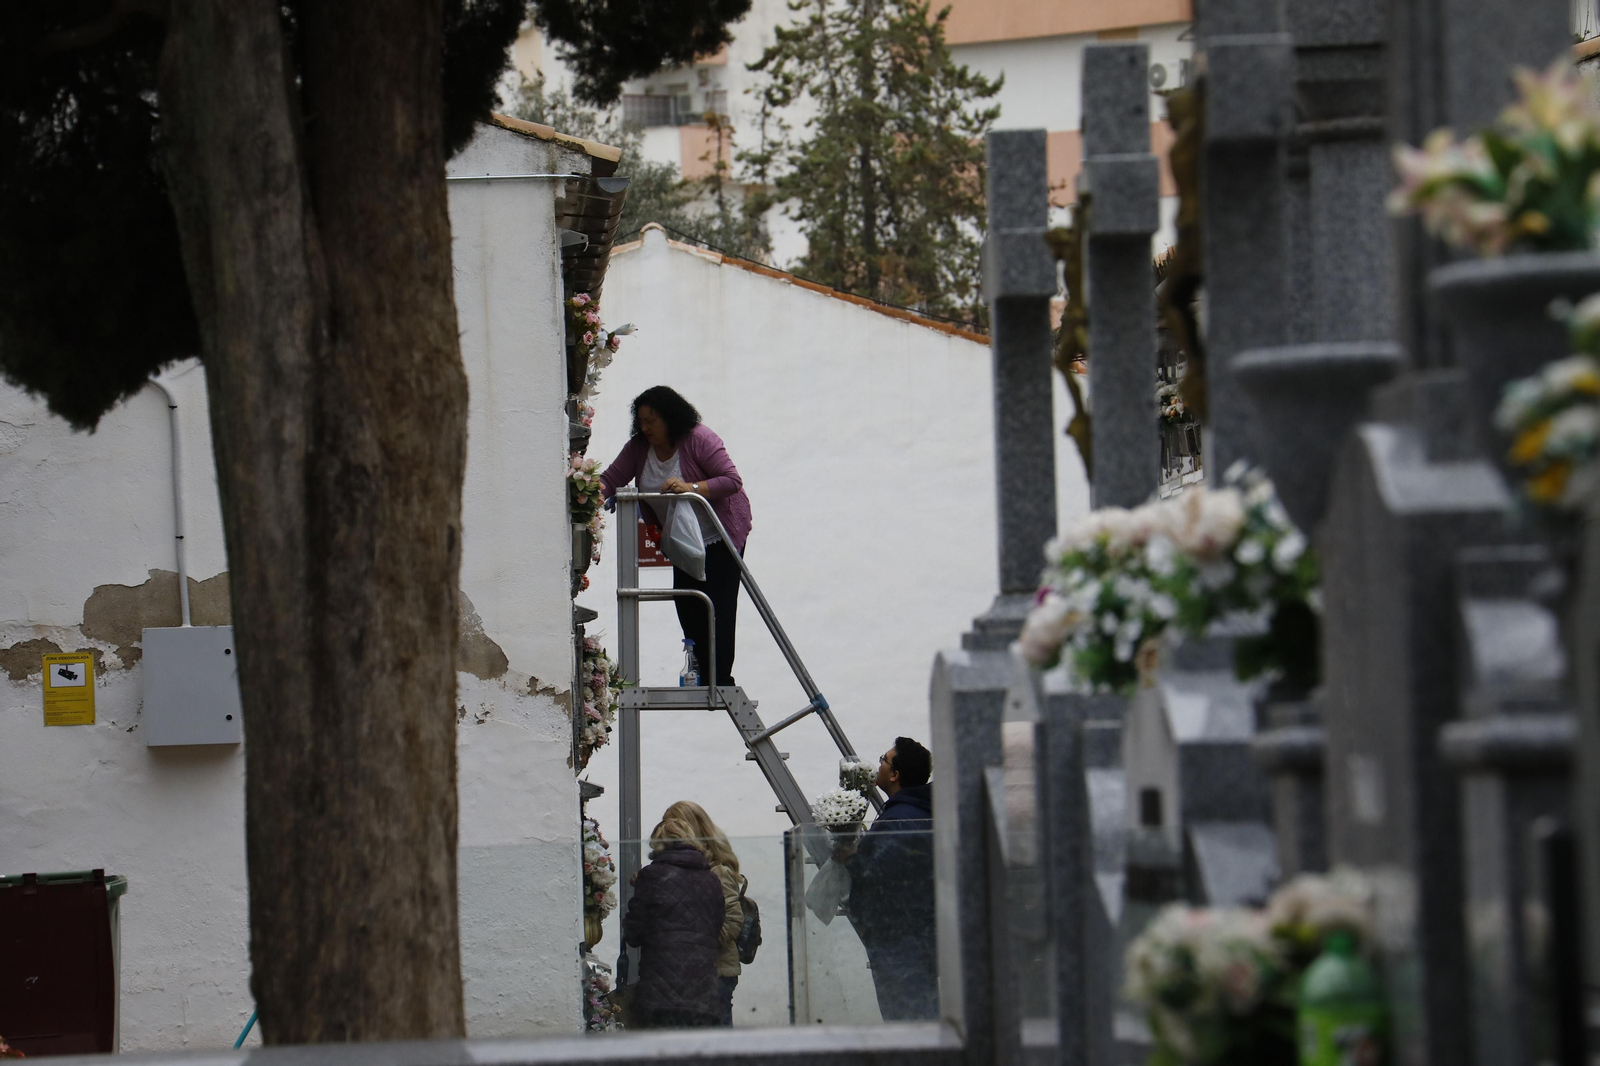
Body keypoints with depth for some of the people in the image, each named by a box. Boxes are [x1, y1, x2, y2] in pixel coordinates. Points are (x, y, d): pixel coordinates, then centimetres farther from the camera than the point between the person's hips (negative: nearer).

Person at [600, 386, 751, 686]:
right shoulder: (639, 447, -3)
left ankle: (721, 682, -10)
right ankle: (703, 681, 9)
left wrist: (692, 488, -37)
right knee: (686, 606, 4)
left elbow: (732, 480, -24)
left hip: (721, 536, -7)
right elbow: (611, 480, -6)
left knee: (717, 608, -11)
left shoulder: (699, 439, -21)